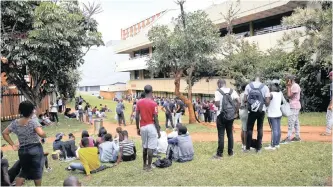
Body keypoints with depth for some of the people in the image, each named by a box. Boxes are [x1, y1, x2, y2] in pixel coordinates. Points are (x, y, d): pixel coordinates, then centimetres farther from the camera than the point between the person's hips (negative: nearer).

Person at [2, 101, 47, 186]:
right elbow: (41, 134, -29)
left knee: (24, 171, 20)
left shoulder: (15, 123, 0)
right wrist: (45, 135, -7)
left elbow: (4, 133, 4)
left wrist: (13, 145, 4)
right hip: (35, 149, -5)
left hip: (22, 150, 5)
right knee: (37, 170, 9)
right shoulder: (33, 123, -15)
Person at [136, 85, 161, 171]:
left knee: (144, 147, 16)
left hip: (142, 127, 5)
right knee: (150, 147, 2)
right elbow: (155, 119, -12)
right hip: (151, 126, -5)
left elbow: (137, 117, 3)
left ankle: (144, 165, 25)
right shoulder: (153, 103, -11)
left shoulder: (139, 102, 1)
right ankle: (149, 166, 7)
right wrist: (158, 131, -4)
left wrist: (138, 128, 14)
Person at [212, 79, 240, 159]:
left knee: (221, 135, 0)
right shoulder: (232, 91, 7)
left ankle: (219, 154, 3)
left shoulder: (218, 91, -7)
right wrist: (235, 111, 6)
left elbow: (217, 104, -16)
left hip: (221, 115, -4)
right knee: (230, 133, 14)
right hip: (231, 115, 5)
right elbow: (238, 102, -2)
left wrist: (215, 103, 6)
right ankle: (230, 152, 21)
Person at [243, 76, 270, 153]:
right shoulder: (265, 87, -2)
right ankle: (258, 148, 15)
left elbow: (245, 99, -3)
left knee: (249, 128, 9)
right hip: (261, 110, 0)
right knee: (260, 128, 11)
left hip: (252, 110, 0)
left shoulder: (248, 86, -1)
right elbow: (267, 100, -5)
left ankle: (248, 147, 9)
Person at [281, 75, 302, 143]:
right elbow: (290, 95, 16)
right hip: (294, 106, 11)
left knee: (291, 122, -11)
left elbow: (289, 95, -17)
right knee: (296, 122, 13)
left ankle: (288, 138, -12)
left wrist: (288, 87, -12)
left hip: (294, 106, -11)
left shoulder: (295, 86, -15)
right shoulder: (294, 86, 15)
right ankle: (297, 136, 19)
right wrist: (288, 87, 10)